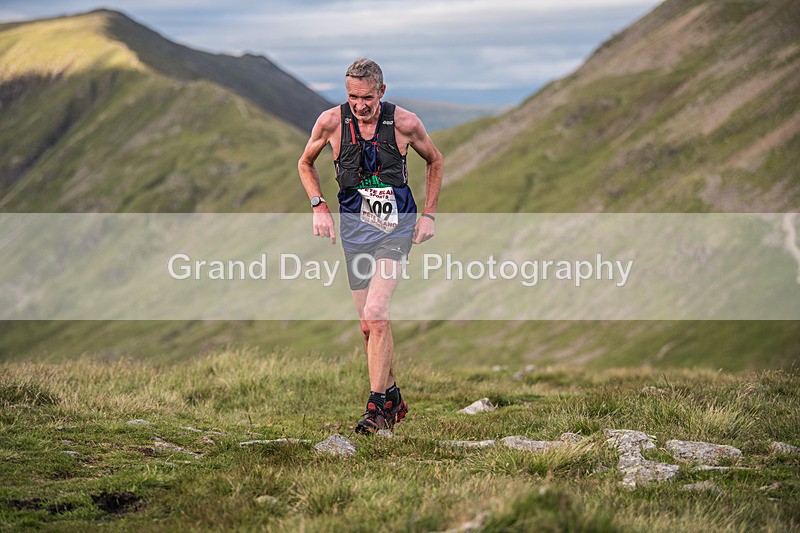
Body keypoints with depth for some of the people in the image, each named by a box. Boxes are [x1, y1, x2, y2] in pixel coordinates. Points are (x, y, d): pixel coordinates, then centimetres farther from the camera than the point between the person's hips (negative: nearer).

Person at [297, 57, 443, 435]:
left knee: (375, 313, -19)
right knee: (369, 324, 5)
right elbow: (305, 163, 13)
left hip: (396, 224, -3)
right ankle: (393, 399, 22)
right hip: (355, 224, 3)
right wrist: (319, 207, 1)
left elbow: (434, 161, 11)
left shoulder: (404, 122, -9)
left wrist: (429, 214, 6)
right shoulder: (331, 121, -6)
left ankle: (377, 406, -12)